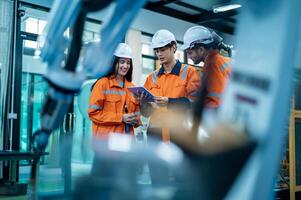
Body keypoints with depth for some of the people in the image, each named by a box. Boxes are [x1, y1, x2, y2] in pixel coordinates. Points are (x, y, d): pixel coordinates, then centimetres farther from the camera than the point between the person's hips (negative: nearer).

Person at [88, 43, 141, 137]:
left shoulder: (131, 87, 15)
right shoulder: (103, 83, -3)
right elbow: (93, 112, -9)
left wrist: (135, 119, -1)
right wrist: (121, 118, -15)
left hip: (127, 137, 5)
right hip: (107, 138, -5)